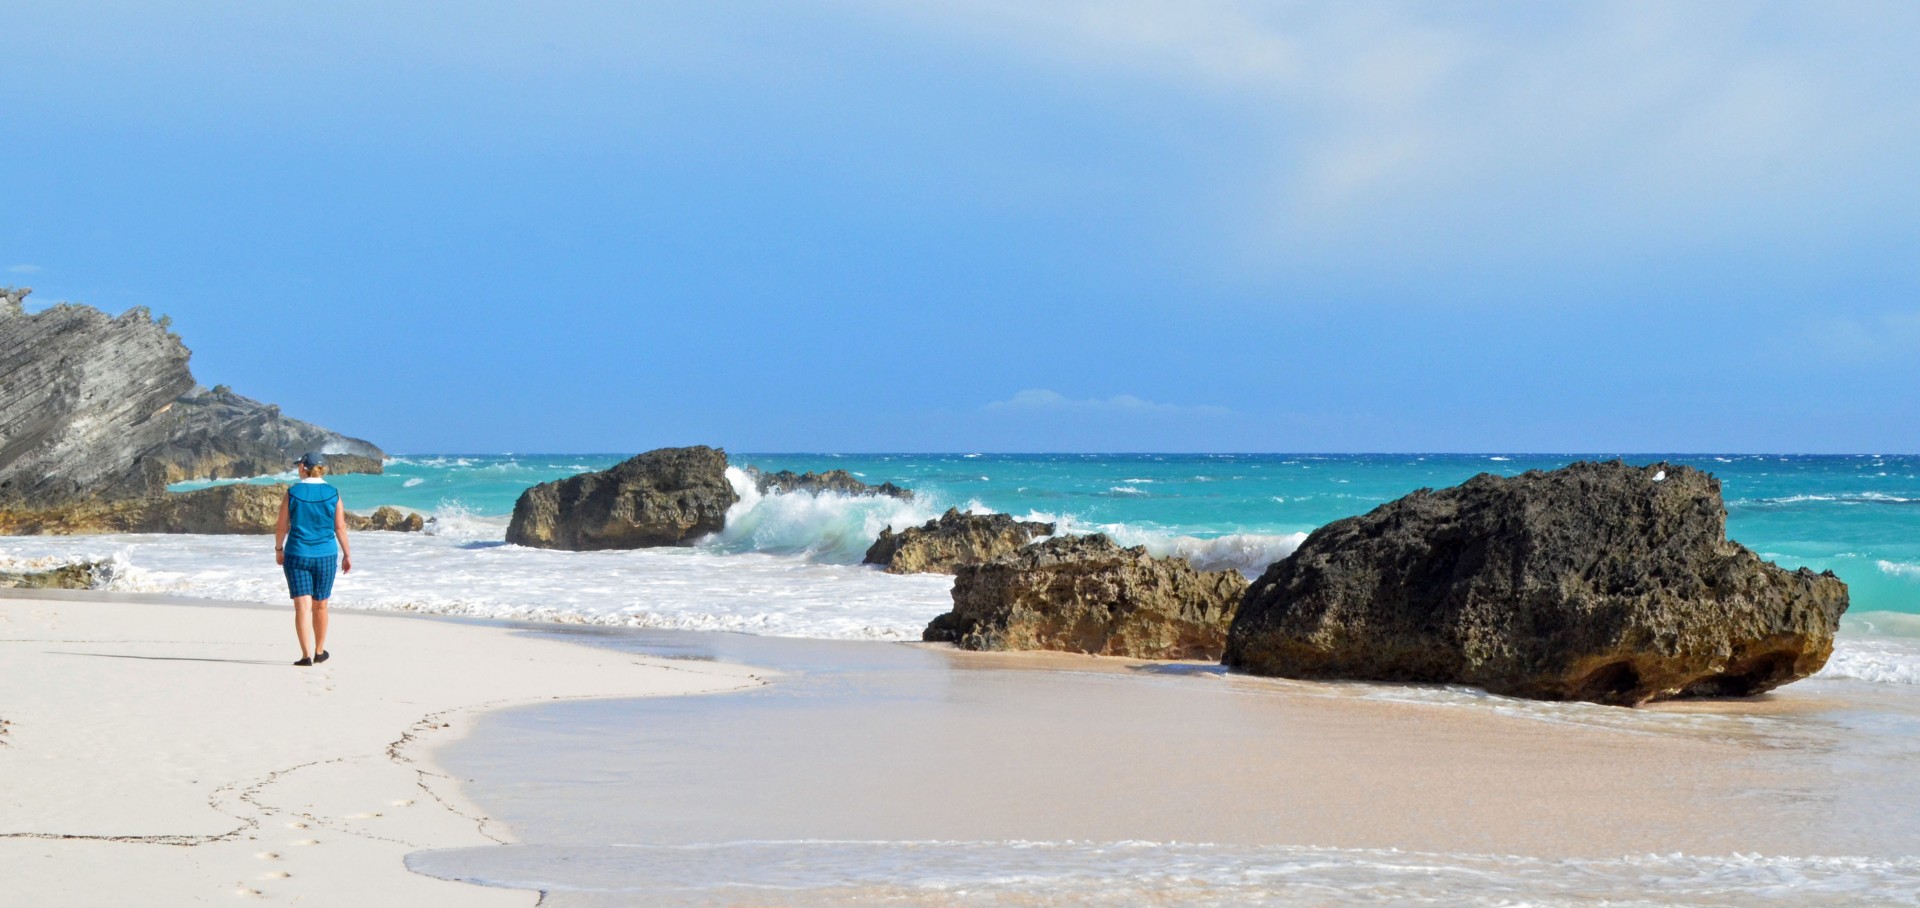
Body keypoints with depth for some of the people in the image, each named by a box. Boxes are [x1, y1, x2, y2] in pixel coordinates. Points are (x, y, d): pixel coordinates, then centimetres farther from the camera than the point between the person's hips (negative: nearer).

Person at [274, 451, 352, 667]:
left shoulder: (292, 493, -5)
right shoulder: (333, 494, -1)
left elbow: (282, 527, -1)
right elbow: (340, 527, 0)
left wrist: (278, 549, 14)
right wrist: (347, 554, 9)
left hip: (297, 554, -2)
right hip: (326, 555, 2)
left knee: (303, 606, -3)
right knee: (320, 606, 16)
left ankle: (307, 655, -12)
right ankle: (319, 652, 28)